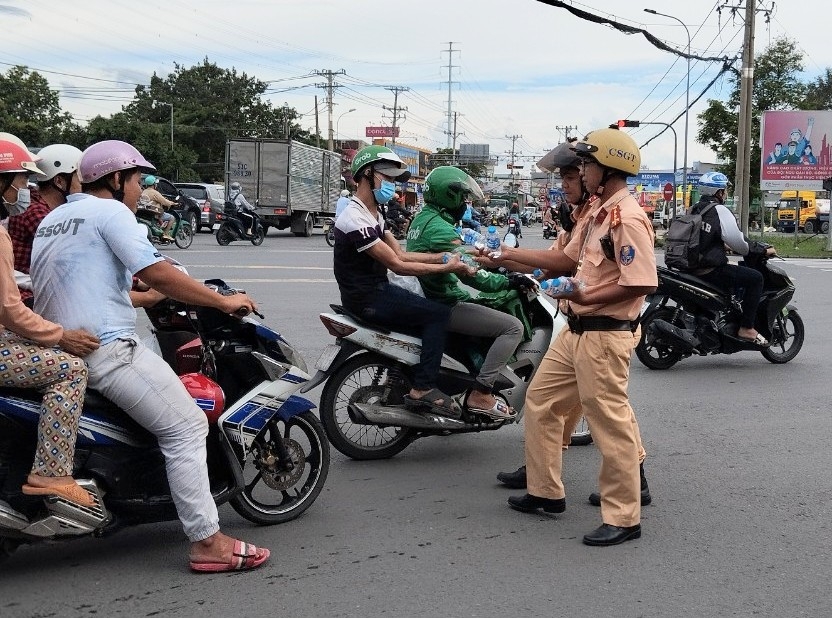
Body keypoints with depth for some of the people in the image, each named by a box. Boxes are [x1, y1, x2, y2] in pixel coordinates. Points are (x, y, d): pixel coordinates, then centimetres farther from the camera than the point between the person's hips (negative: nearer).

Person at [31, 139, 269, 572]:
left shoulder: (52, 219, 21)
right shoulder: (110, 212, -7)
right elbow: (156, 273, -17)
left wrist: (167, 294, 31)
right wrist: (224, 301, -10)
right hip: (106, 348, -10)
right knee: (186, 426, -9)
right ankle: (207, 542, -13)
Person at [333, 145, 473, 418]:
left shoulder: (374, 214, 13)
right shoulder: (355, 219, -21)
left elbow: (401, 254, 9)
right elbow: (397, 265, -22)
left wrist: (444, 257, -3)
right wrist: (446, 268, -19)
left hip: (378, 289, 10)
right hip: (367, 299, -10)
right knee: (439, 313, -13)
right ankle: (423, 389, -11)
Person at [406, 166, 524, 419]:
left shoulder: (422, 219, 13)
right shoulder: (439, 229, -20)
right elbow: (469, 272, -26)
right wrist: (507, 282, -18)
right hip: (445, 307, -11)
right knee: (513, 327, -15)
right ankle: (481, 394, -16)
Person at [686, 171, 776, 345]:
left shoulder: (694, 210, 14)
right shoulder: (720, 211, -11)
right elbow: (736, 242, -14)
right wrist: (761, 251, 2)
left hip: (691, 267, 9)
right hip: (710, 270, -9)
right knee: (755, 278, -5)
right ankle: (746, 328, -7)